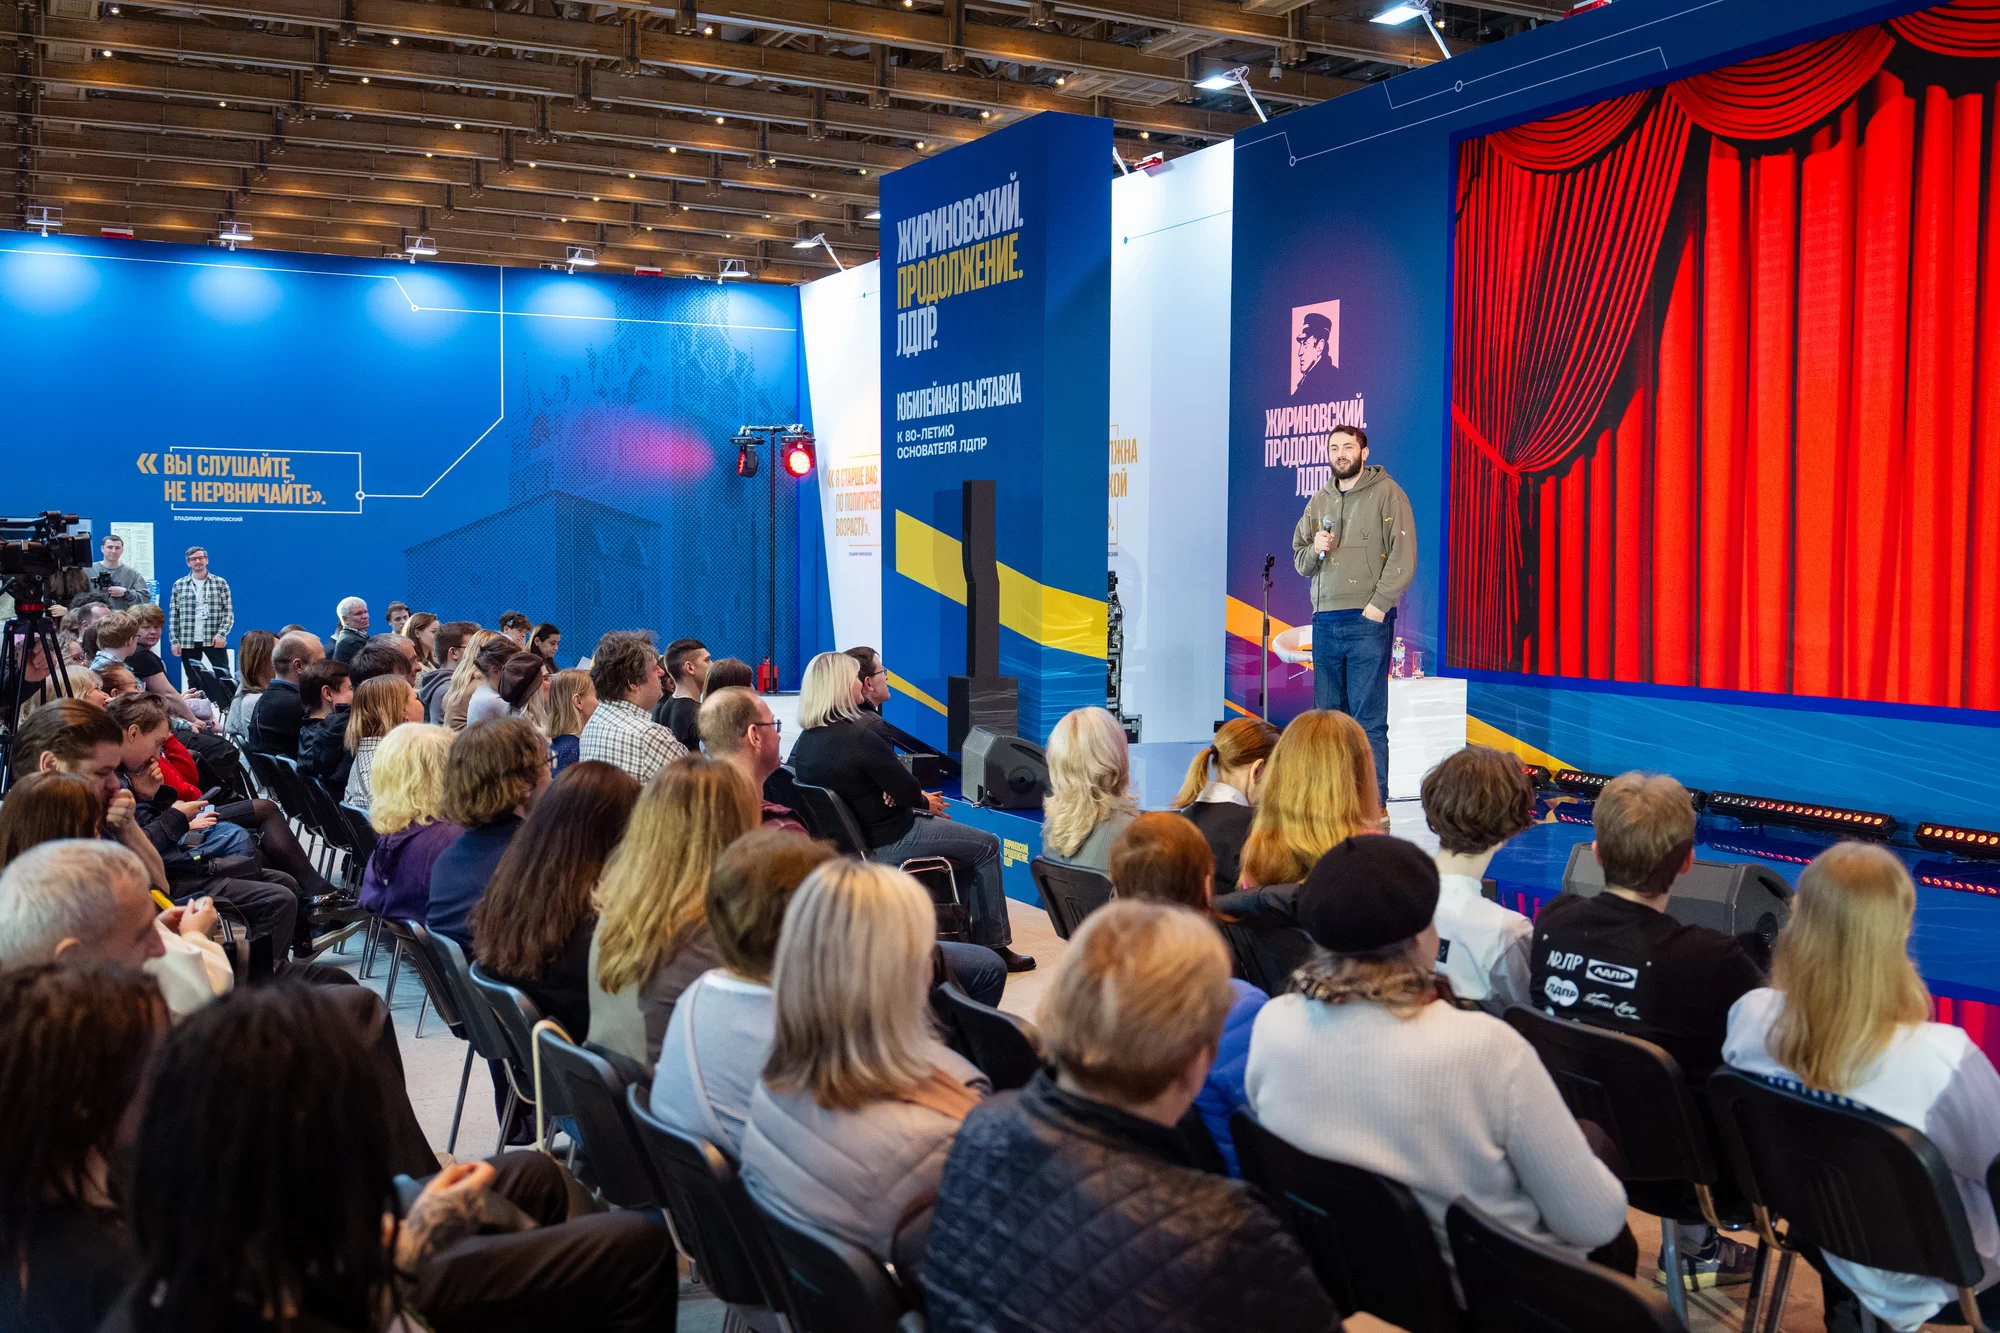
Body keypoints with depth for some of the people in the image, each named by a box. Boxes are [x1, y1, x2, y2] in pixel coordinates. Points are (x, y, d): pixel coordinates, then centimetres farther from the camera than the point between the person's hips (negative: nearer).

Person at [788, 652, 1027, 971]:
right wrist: (926, 802, 3)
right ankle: (994, 946, 16)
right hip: (885, 844, -9)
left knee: (948, 826, 29)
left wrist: (917, 798, -5)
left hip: (852, 837, 9)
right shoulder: (858, 738, -28)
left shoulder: (804, 742, -1)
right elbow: (906, 791, -19)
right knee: (986, 846, 9)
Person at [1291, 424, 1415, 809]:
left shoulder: (1387, 494, -1)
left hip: (1368, 622, -6)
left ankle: (1374, 804, -4)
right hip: (1324, 622, 6)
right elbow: (1299, 561, 19)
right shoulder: (1318, 502, 17)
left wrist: (1379, 605, -15)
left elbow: (1403, 557, -8)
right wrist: (1315, 550, -3)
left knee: (1369, 720, -7)